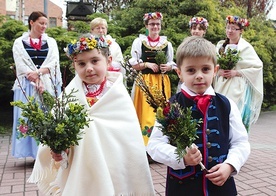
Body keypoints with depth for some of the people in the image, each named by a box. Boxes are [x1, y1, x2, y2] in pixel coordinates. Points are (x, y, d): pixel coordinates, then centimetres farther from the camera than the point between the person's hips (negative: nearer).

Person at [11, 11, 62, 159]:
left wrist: (38, 72, -16)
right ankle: (33, 151, 1)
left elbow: (53, 63, 0)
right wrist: (36, 81, -14)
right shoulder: (19, 42, 7)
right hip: (27, 85, -1)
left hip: (49, 85, 1)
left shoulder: (51, 42, 12)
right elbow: (21, 65, -3)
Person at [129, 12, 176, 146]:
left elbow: (171, 64, 14)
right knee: (146, 113, -6)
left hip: (162, 82, 3)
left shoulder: (167, 44, 9)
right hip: (145, 81, -2)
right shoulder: (139, 41, 1)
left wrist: (167, 67, -7)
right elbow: (134, 64, 1)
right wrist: (147, 64, -13)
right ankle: (145, 143, 5)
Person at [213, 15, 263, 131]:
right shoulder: (221, 46, 10)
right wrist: (219, 71, -11)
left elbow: (257, 67, -7)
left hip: (238, 88, -4)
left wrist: (236, 72, -14)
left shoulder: (246, 48, -3)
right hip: (221, 86, 4)